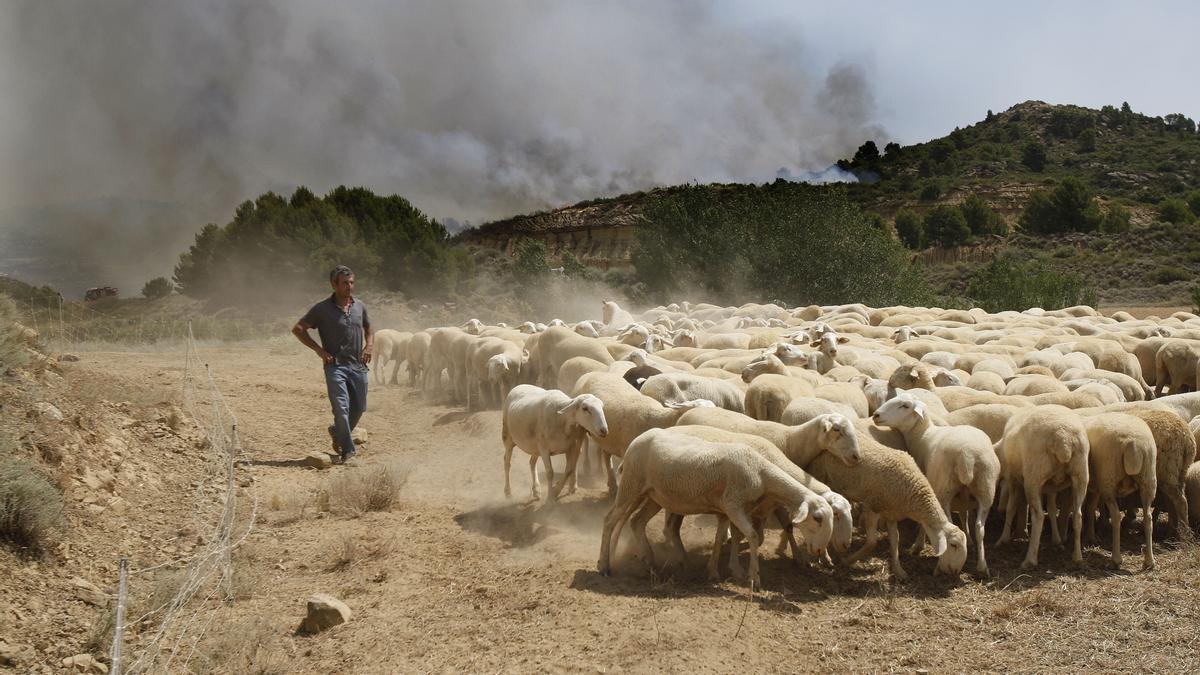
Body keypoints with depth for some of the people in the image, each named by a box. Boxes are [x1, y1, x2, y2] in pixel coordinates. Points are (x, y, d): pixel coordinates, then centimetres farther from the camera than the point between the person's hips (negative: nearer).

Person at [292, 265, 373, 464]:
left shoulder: (359, 306, 9)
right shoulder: (322, 309, -4)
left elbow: (369, 330, 26)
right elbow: (298, 329, -1)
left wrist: (369, 345, 4)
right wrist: (319, 350, -8)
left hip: (358, 365, 5)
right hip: (335, 364, -5)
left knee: (359, 408, 9)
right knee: (341, 407, -14)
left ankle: (337, 433, 35)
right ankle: (347, 449, -3)